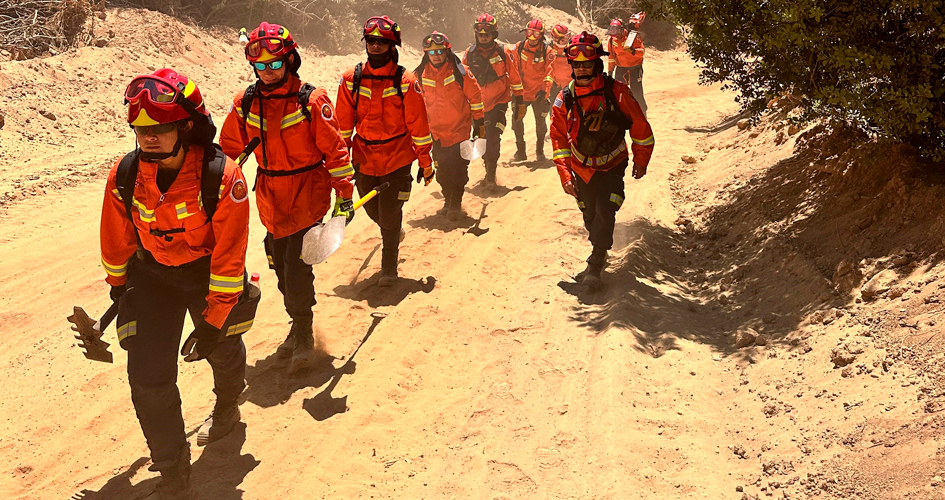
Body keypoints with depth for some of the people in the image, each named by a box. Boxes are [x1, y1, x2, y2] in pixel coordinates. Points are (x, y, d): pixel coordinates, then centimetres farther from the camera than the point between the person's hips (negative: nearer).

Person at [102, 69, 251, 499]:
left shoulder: (222, 177, -29)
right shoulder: (124, 174, -18)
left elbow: (229, 256, -23)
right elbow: (117, 237, 1)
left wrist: (213, 319, -19)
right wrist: (118, 285, 14)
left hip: (208, 271, -2)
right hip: (151, 274, 2)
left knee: (222, 350, 20)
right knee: (147, 374, -6)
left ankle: (228, 406, 58)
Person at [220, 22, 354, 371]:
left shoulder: (311, 101, -11)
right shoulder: (245, 104, 1)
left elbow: (334, 149, -7)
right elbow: (229, 150, 12)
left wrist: (344, 194, -8)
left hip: (308, 196, -5)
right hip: (270, 201, 5)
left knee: (297, 269, -9)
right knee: (282, 270, 12)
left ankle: (304, 338, 9)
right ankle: (298, 329, 31)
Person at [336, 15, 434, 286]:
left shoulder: (406, 81, -11)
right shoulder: (352, 79, -3)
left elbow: (418, 125, -6)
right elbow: (343, 125, 2)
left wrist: (426, 163, -3)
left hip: (397, 160, -3)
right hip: (364, 159, 3)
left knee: (390, 216, -3)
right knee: (373, 211, 18)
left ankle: (389, 266, 17)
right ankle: (392, 234, 51)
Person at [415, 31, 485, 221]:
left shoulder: (460, 72, -8)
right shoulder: (421, 75, 0)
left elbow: (474, 96, -1)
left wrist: (479, 122, 1)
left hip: (459, 129, -3)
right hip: (436, 132, 3)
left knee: (458, 168, -5)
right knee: (442, 170, 10)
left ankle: (456, 205, 7)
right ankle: (448, 201, 27)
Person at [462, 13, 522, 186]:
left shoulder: (503, 52, -7)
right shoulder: (470, 53, -1)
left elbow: (514, 77, 1)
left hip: (498, 102, -4)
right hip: (477, 104, 4)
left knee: (493, 138, -15)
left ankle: (491, 173, -5)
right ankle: (489, 165, 33)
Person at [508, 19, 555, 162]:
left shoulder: (547, 51, -5)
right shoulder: (518, 48, -1)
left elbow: (550, 72, -9)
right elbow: (513, 69, 5)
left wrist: (544, 89, -20)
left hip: (539, 94, -1)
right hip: (521, 92, 2)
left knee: (540, 122, 6)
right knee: (516, 119, 0)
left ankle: (539, 151, 23)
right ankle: (520, 151, 14)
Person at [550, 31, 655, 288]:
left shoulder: (616, 91, -16)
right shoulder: (565, 99, -9)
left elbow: (639, 125, -5)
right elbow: (559, 139, -5)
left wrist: (641, 160, 2)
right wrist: (565, 175, -14)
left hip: (612, 165, -2)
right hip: (581, 168, 3)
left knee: (605, 212, -16)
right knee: (590, 216, 9)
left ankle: (595, 265, -4)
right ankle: (600, 253, 34)